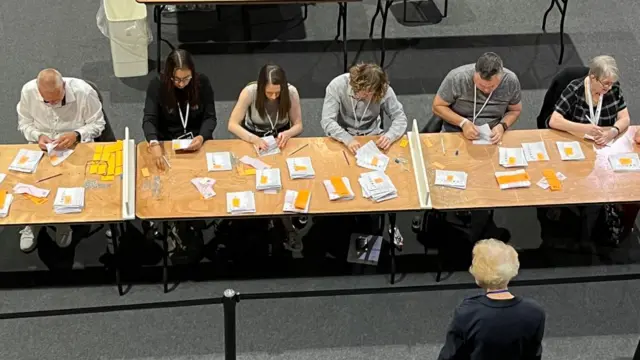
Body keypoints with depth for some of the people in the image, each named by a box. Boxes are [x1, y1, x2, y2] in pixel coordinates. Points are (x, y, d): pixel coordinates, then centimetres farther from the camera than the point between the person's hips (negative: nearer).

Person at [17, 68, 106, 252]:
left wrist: (76, 135, -28)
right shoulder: (28, 91, -15)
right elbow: (24, 123, 0)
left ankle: (65, 222, 4)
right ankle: (32, 223, 10)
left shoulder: (83, 91, -22)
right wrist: (38, 136, -20)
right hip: (42, 147, 2)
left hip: (76, 147, -2)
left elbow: (97, 124, -10)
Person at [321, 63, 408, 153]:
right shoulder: (337, 86, -21)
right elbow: (327, 121, -23)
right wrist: (347, 139, -38)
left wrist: (389, 136, -29)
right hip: (343, 137, -1)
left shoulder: (384, 90, -17)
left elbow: (400, 117, -9)